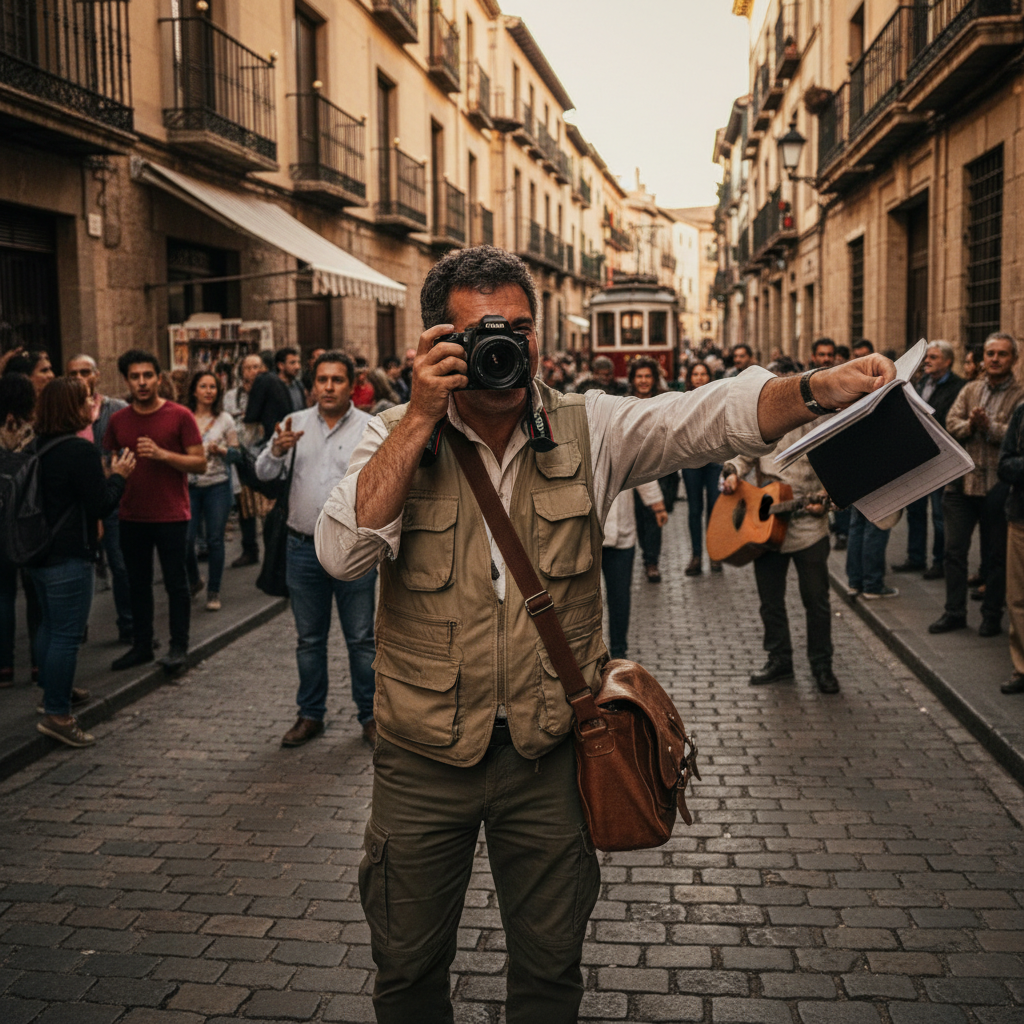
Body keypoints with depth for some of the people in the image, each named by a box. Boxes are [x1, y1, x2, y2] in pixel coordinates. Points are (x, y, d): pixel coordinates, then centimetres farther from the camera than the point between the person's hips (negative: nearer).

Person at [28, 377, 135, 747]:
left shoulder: (38, 447, 8)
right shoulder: (81, 450, -20)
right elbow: (101, 506, -17)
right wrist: (118, 475, -2)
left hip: (37, 552, 9)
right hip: (69, 559, -9)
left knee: (50, 625, 22)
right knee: (67, 633, -4)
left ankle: (54, 691, 36)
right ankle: (56, 714, -1)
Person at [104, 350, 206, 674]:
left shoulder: (179, 416, -6)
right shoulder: (118, 420, 7)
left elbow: (200, 463, -9)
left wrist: (162, 454, -20)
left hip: (171, 515, -4)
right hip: (132, 516, 4)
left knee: (176, 583, 2)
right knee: (138, 583, 12)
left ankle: (178, 647, 13)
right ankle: (141, 645, 24)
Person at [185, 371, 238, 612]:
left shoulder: (224, 420, 3)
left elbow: (236, 452, 5)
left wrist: (220, 450, -12)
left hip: (217, 486, 0)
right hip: (189, 485, 0)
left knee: (215, 540, 1)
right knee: (185, 538, -5)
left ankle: (214, 591, 14)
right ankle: (194, 580, 23)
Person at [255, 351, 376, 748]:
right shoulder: (295, 424, 7)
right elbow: (263, 473, 2)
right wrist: (277, 451, -18)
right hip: (304, 548, 3)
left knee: (361, 638, 4)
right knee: (309, 638, 13)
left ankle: (370, 715, 18)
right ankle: (310, 715, 26)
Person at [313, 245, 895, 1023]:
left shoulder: (587, 430, -4)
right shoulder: (399, 439, -5)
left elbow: (705, 416, -17)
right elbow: (341, 552, -21)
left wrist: (820, 388, -35)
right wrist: (422, 417, -23)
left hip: (549, 752, 1)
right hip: (424, 754, 0)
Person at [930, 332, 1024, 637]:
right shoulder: (969, 390, 11)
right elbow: (951, 424, 2)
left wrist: (989, 426, -23)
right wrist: (969, 425, -17)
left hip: (997, 486, -4)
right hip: (961, 482, 4)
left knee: (995, 555, 7)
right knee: (954, 551, 8)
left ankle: (992, 616, 20)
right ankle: (954, 612, 20)